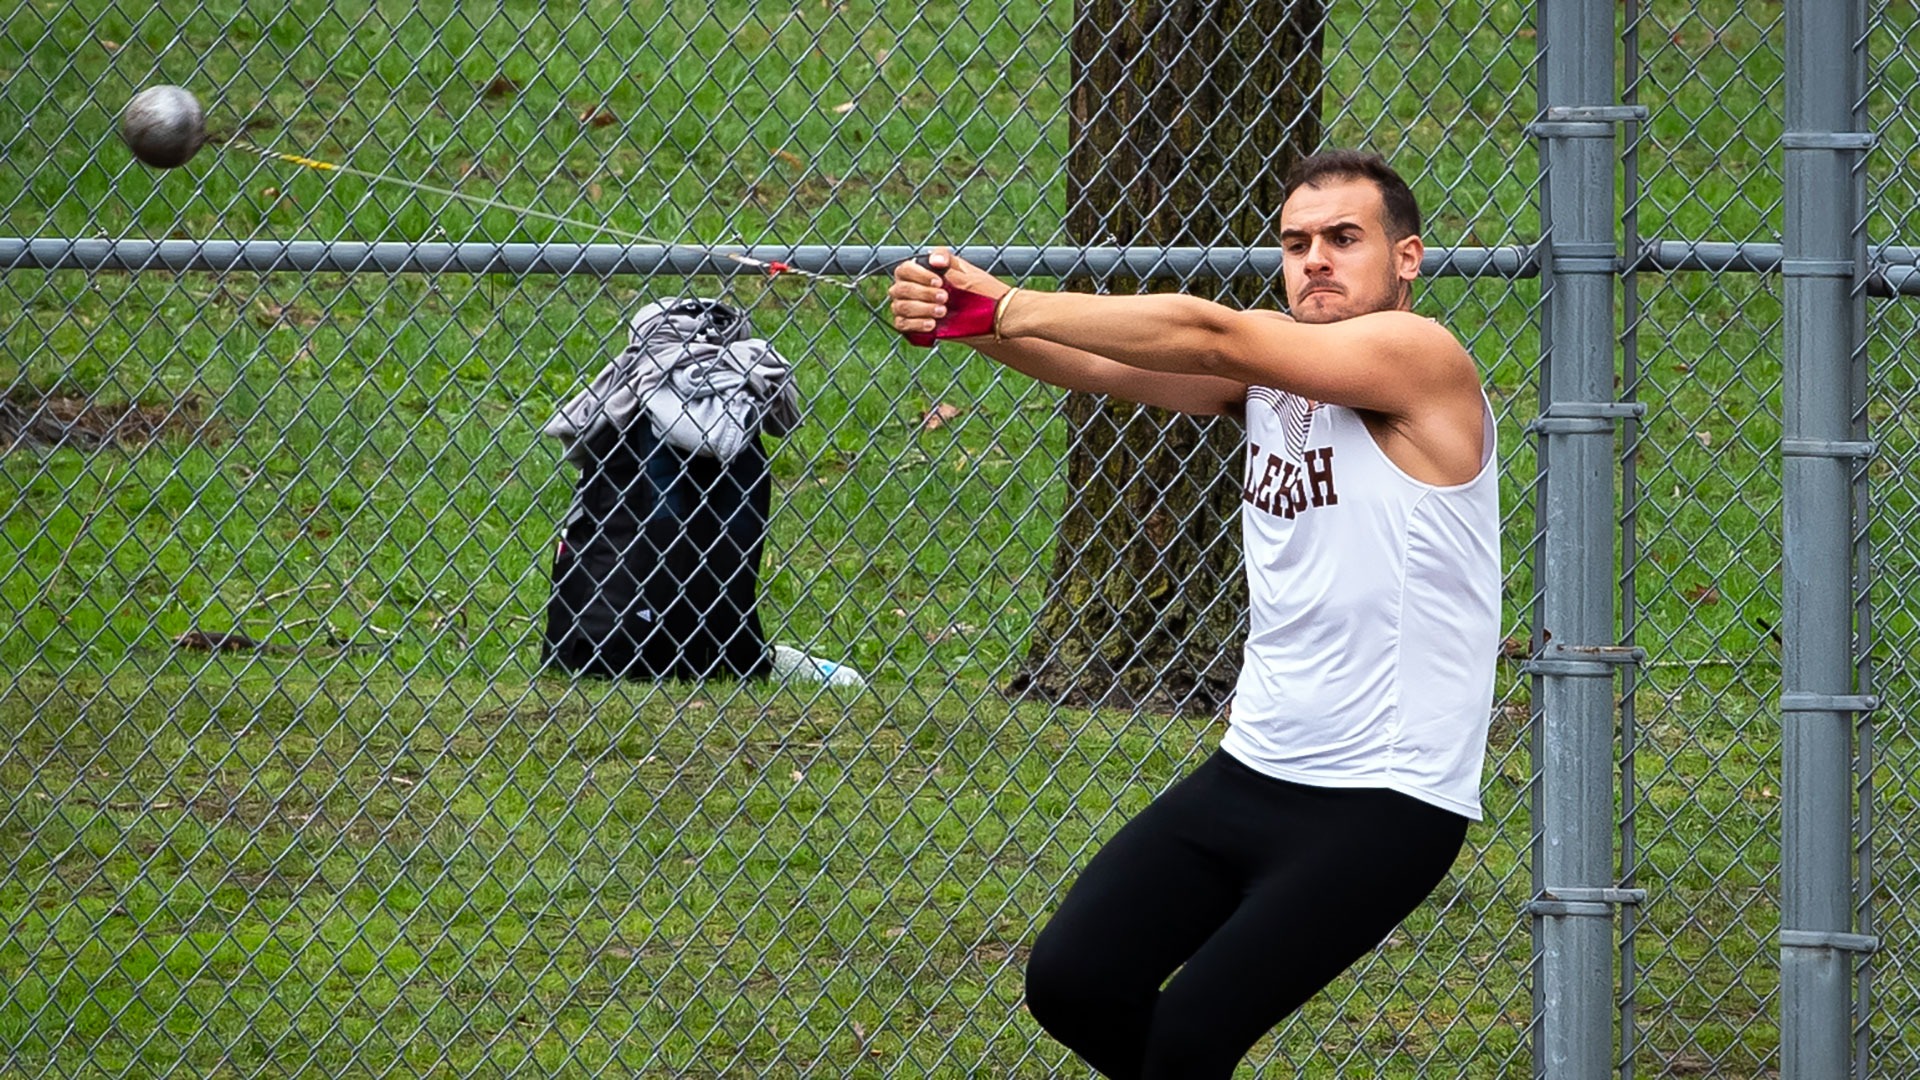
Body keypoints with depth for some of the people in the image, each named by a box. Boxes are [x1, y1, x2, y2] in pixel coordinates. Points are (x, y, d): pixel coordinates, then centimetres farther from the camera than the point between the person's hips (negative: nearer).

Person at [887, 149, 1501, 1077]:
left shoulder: (1420, 358, -13)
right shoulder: (1266, 360, 8)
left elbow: (1204, 337, -23)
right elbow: (1104, 364, -7)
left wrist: (1005, 307, -21)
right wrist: (978, 326, -27)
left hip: (1383, 806, -7)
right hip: (1251, 774, 7)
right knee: (1070, 981, -3)